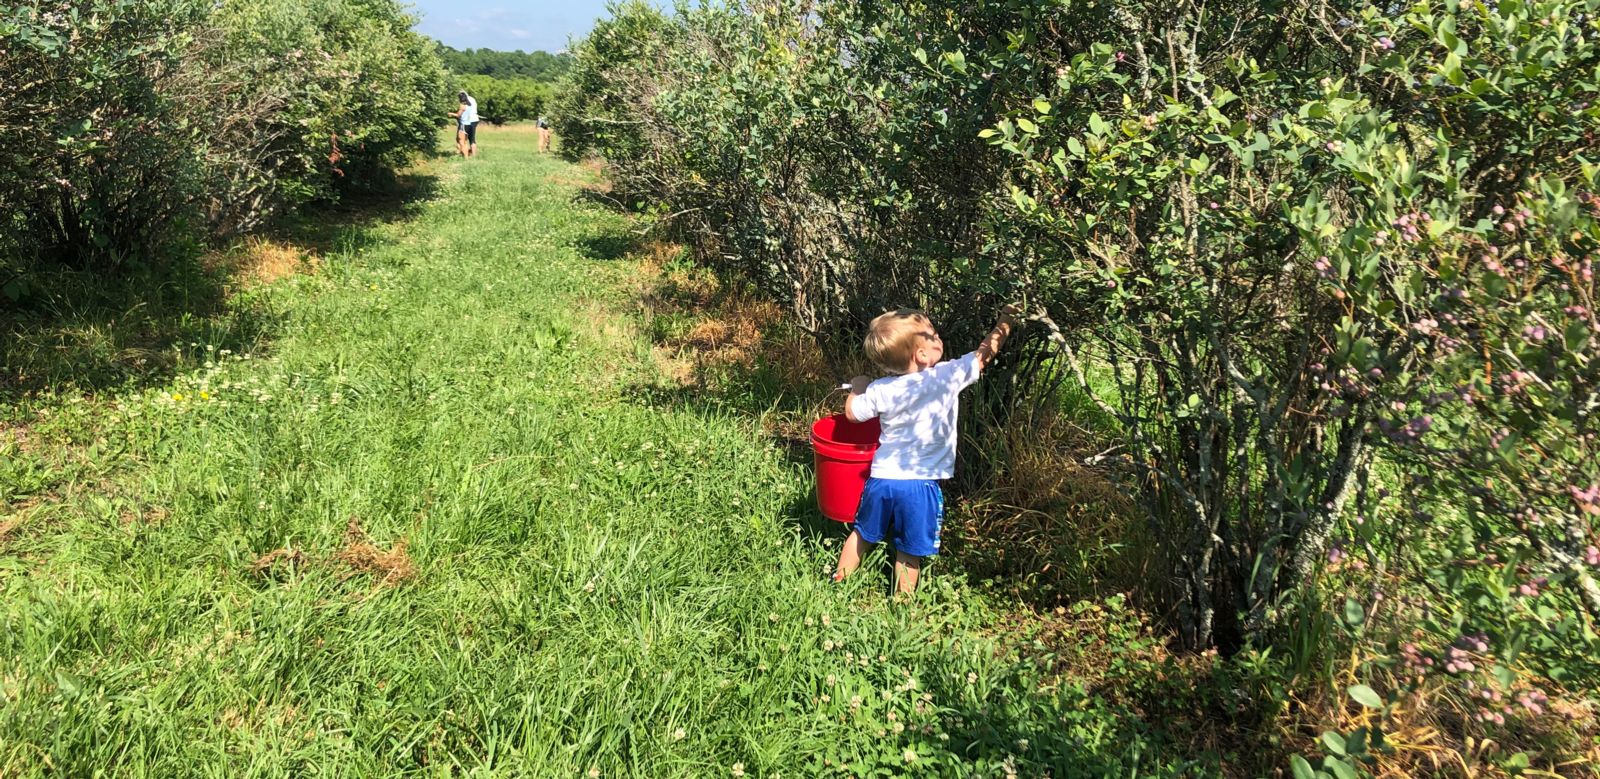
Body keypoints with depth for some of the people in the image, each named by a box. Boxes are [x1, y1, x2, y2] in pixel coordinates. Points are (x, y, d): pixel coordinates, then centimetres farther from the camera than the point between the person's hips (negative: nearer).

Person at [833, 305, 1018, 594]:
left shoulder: (880, 390, -6)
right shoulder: (949, 376, -11)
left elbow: (852, 413, 9)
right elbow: (985, 353, 2)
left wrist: (858, 388, 27)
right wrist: (1006, 321, 17)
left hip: (881, 480, 3)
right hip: (920, 485, -3)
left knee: (862, 535, 24)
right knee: (909, 553, 10)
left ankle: (838, 582, 38)